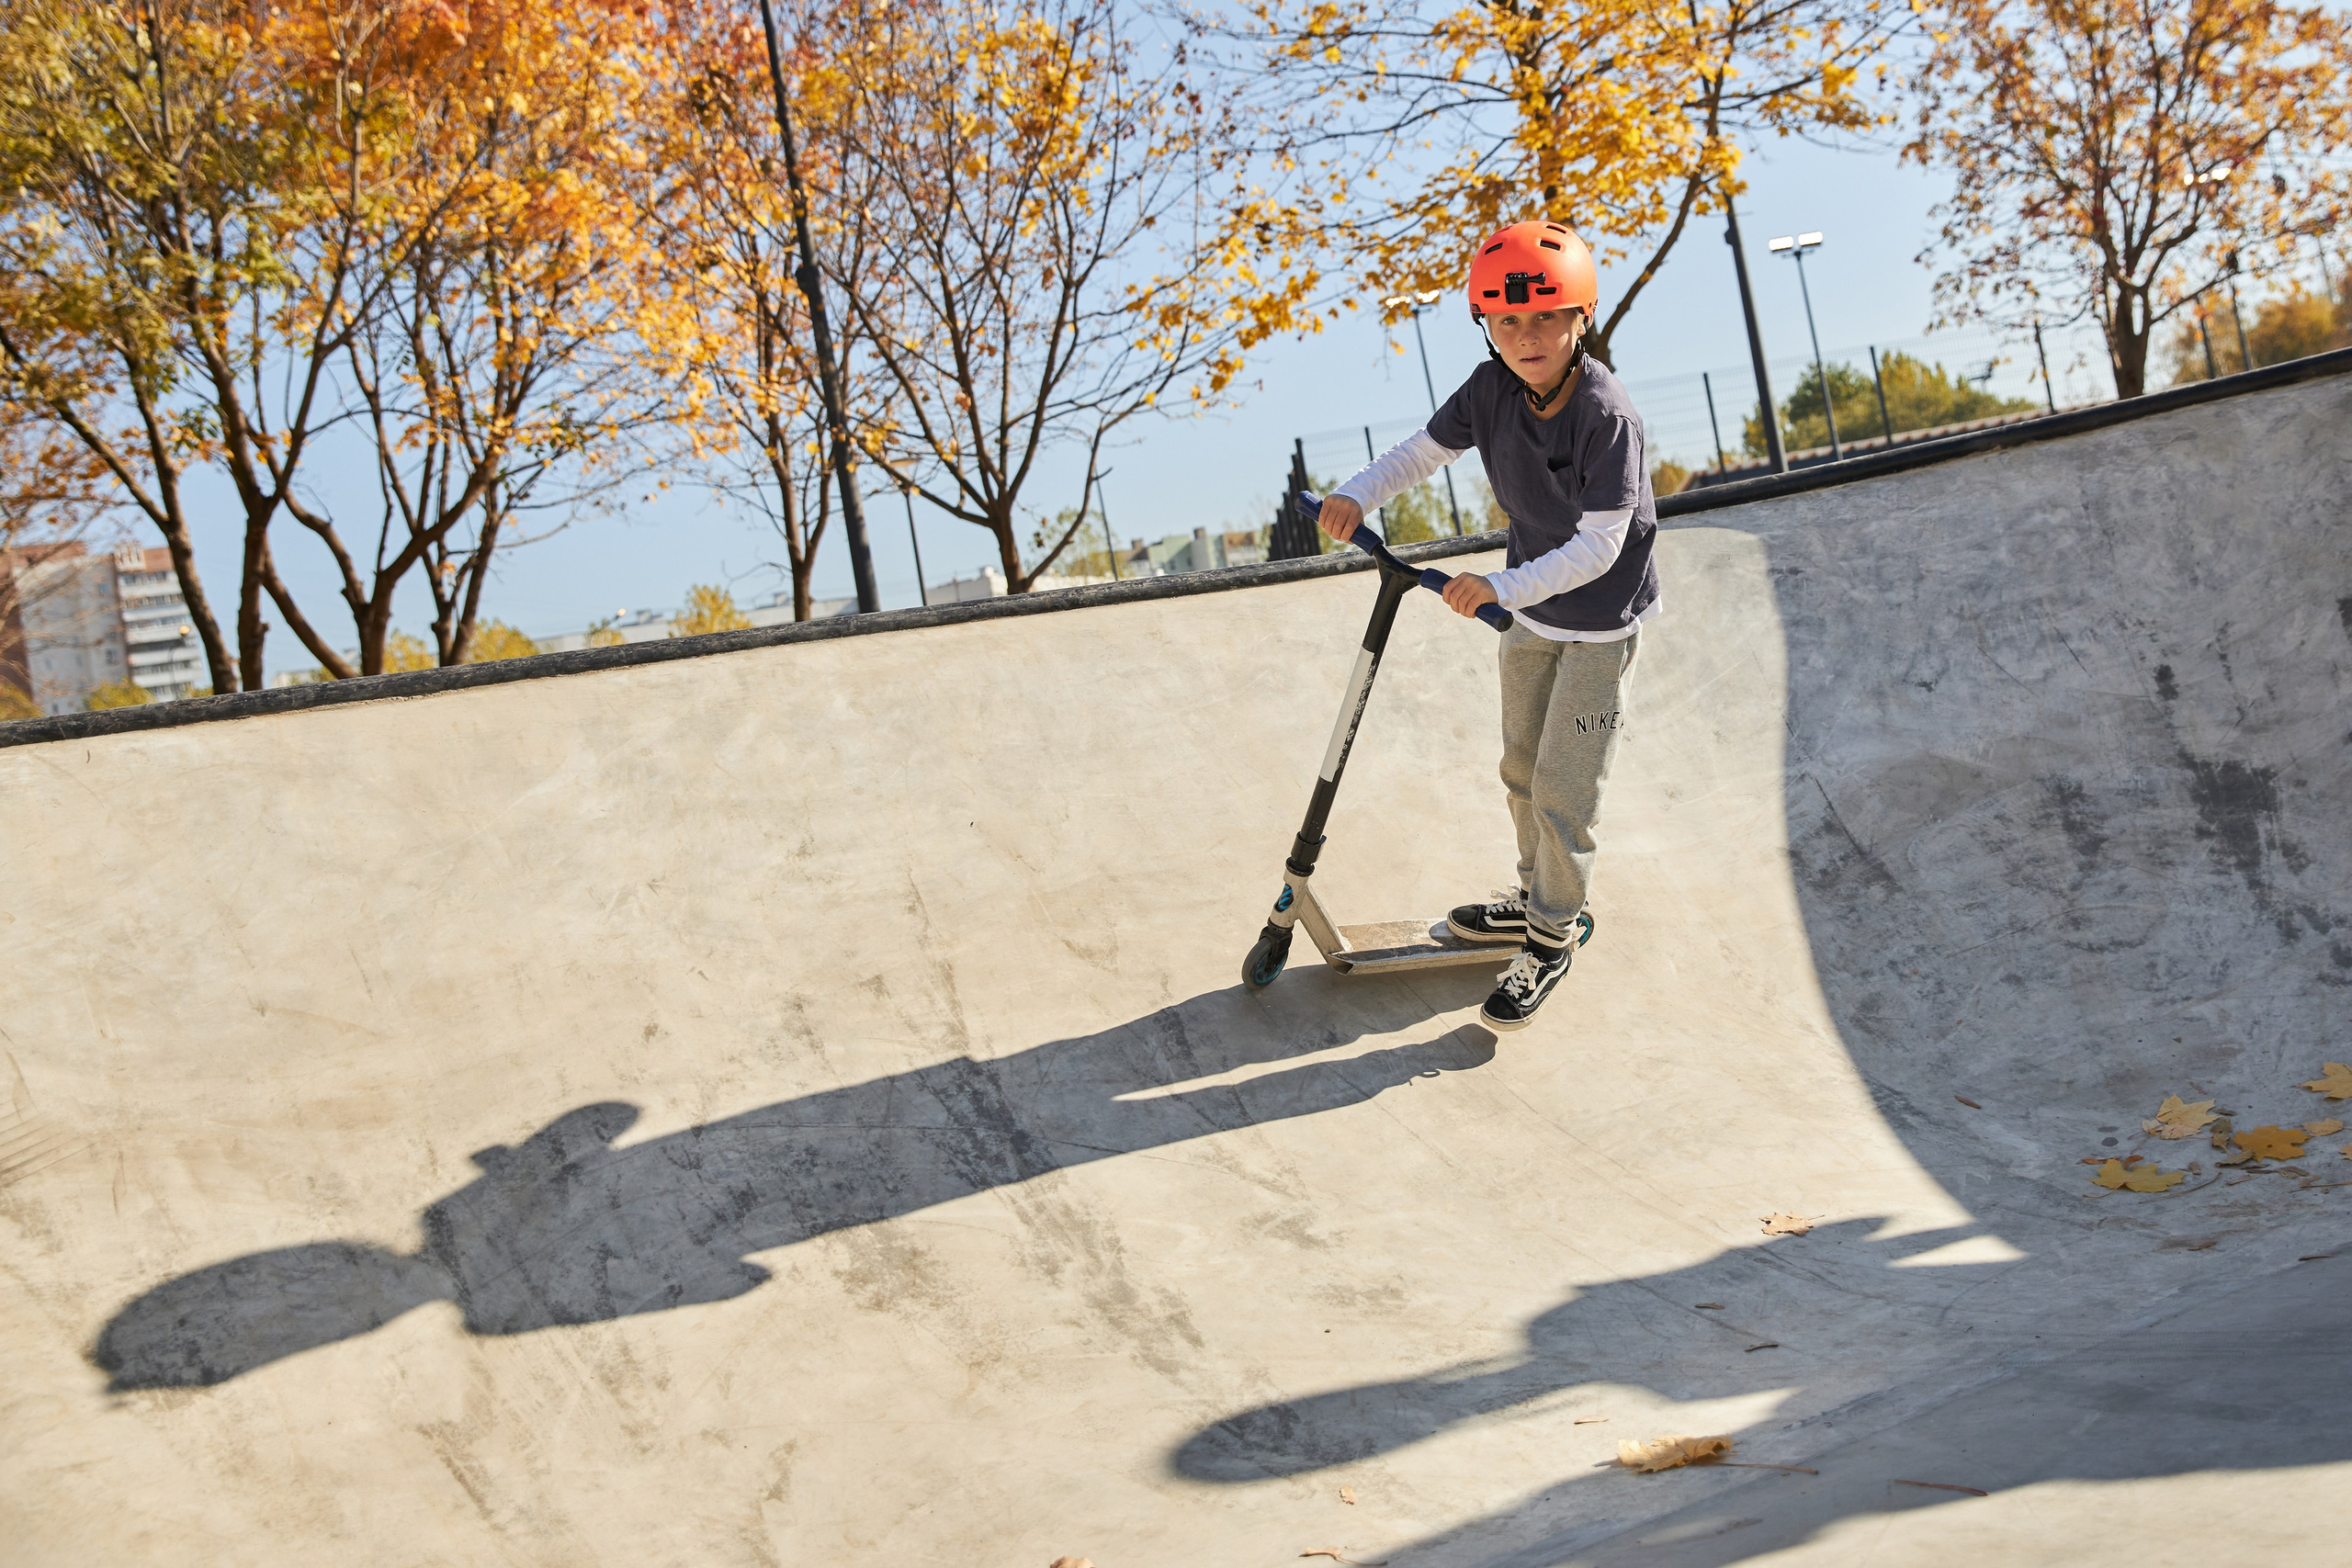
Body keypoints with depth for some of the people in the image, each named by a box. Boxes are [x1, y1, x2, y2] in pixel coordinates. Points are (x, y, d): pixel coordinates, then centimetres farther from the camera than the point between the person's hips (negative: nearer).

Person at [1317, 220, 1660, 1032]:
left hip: (1601, 621, -7)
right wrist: (1359, 493, -17)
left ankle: (1552, 940, 12)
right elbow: (1425, 449, 2)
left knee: (1562, 787, -4)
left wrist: (1501, 587, -39)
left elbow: (1600, 547, -30)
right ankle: (1537, 898, 40)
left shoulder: (1606, 414, -30)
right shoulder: (1492, 389, -12)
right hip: (1533, 609, 7)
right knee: (1522, 768, 19)